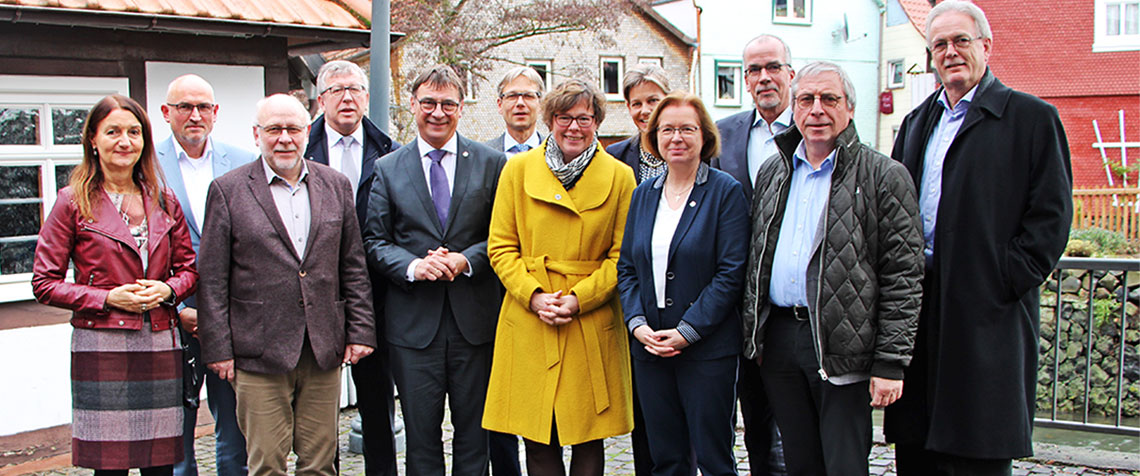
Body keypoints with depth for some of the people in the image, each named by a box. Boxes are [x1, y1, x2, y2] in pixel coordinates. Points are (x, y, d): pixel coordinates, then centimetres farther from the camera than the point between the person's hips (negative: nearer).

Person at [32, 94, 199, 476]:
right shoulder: (73, 203, 0)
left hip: (160, 347, 3)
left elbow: (189, 268, 17)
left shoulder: (163, 201, 12)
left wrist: (166, 290, -5)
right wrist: (107, 298, -11)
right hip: (101, 347, -3)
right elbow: (45, 283, 0)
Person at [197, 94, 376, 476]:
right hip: (259, 354, -3)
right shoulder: (228, 190, 0)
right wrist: (218, 348, -5)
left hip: (324, 352, 3)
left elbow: (354, 267, 11)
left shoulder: (335, 185, 10)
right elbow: (212, 279, -1)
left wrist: (360, 331, 6)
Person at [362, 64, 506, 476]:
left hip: (474, 318, 0)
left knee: (474, 430, 9)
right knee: (420, 432, 7)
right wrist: (413, 266, -14)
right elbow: (375, 241, 4)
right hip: (413, 322, 0)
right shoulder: (387, 169, 7)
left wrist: (465, 260, -13)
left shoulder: (491, 163, 6)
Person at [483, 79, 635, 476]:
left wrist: (579, 297, -11)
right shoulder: (518, 170, 6)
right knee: (536, 438, 3)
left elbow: (623, 256, 2)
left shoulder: (620, 177, 4)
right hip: (528, 323, 1)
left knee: (588, 438, 3)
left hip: (592, 325, 0)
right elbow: (501, 247, 5)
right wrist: (533, 295, -9)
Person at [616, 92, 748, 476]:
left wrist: (686, 331, -15)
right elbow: (626, 267, 11)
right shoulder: (643, 195, 11)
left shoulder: (726, 192, -5)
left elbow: (731, 273, -10)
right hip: (649, 347, 4)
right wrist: (637, 324, -5)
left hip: (708, 349, -4)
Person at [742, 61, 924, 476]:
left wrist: (890, 363, -12)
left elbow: (903, 276, -8)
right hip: (778, 338, 5)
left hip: (840, 346, -5)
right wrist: (754, 335, 12)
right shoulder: (772, 173, 13)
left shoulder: (884, 177, -5)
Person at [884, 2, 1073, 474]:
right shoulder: (916, 122, 17)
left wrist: (1005, 283, -13)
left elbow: (1050, 218, -6)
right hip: (917, 304, 6)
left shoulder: (1032, 117, -1)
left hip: (988, 311, -5)